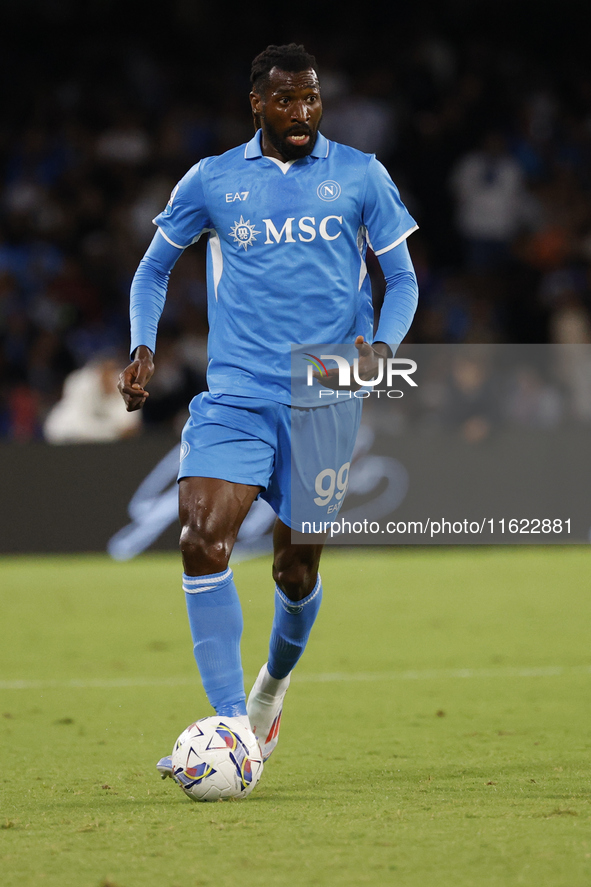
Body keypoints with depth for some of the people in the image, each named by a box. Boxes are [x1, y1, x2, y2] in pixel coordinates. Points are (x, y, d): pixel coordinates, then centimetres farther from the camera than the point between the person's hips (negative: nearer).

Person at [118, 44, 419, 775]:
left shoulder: (359, 177, 4)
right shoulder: (211, 180, 6)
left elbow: (402, 280, 9)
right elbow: (153, 269, 17)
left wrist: (380, 350, -10)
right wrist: (142, 349, 2)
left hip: (323, 399, 0)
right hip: (235, 393, 0)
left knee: (296, 565, 7)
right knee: (202, 541, -20)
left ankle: (274, 684, 39)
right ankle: (231, 725, -20)